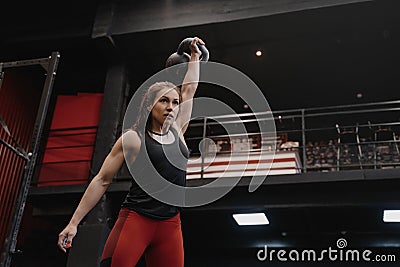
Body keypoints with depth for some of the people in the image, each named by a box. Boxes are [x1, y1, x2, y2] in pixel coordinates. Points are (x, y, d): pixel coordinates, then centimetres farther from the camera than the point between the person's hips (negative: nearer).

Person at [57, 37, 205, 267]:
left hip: (170, 226, 5)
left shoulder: (177, 131, 12)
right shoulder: (133, 138, 1)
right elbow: (102, 181, 3)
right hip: (135, 220, -4)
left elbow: (189, 88, 23)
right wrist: (74, 223, 1)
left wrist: (196, 56, 33)